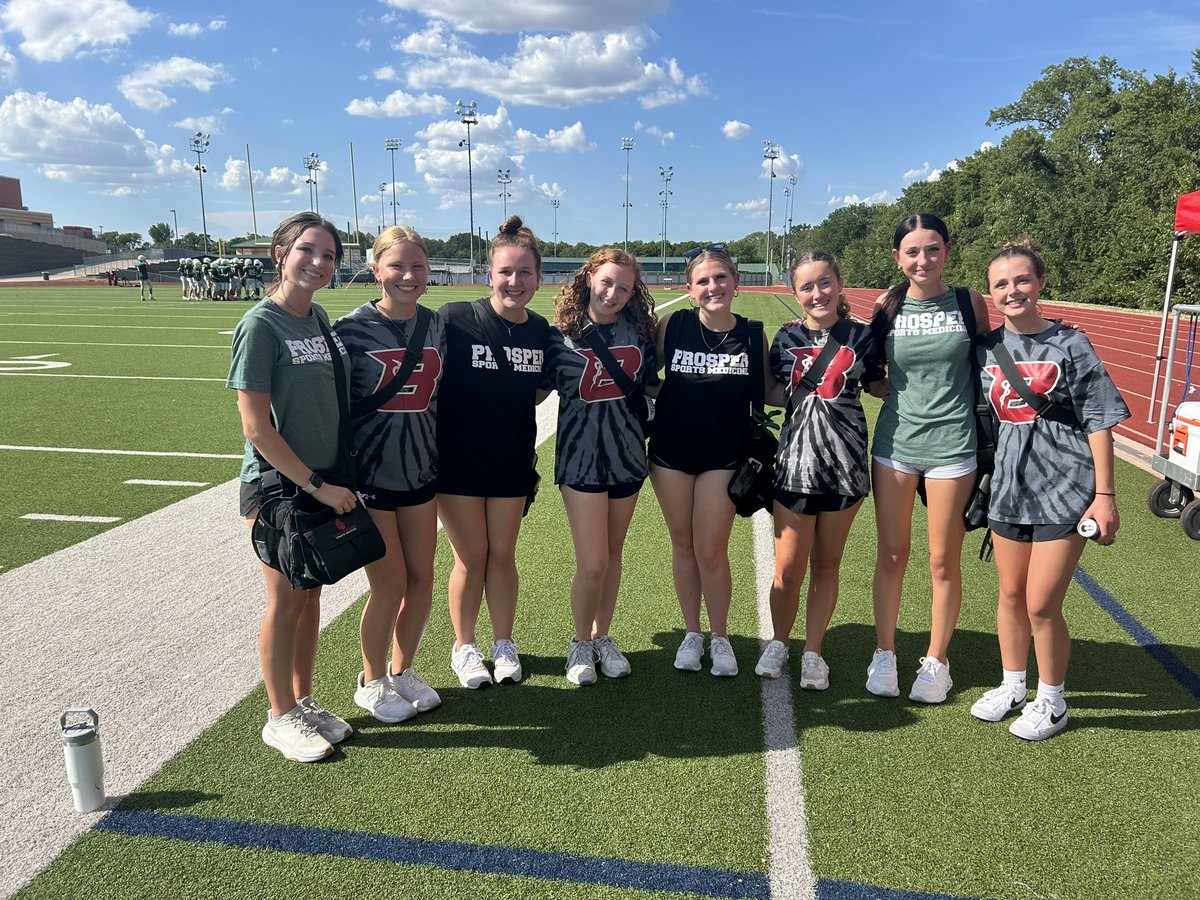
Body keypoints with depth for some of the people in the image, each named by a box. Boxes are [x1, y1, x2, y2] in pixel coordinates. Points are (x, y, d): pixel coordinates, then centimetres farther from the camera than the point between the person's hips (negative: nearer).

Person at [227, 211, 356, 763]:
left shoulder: (320, 317, 7)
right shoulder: (261, 324, -14)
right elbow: (256, 428, -17)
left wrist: (336, 480, 8)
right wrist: (317, 485, -15)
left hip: (325, 482, 7)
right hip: (277, 486, -6)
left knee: (311, 596, 15)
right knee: (286, 602, 5)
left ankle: (304, 701, 31)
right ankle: (280, 718, 22)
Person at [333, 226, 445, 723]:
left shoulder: (436, 327, 3)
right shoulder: (352, 329, -11)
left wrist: (442, 462, 13)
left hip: (420, 473, 5)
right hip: (370, 476, -5)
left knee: (422, 581, 9)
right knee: (390, 586, 1)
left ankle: (402, 670, 32)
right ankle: (372, 682, 26)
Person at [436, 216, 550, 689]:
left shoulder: (540, 329, -1)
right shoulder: (454, 318, -16)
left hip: (512, 461, 3)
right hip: (458, 459, -3)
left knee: (502, 554, 13)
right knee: (471, 557, 7)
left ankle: (504, 644, 31)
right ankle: (464, 648, 28)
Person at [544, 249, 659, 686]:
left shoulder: (638, 330, 2)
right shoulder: (562, 334, -6)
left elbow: (652, 385, 14)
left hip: (627, 454, 4)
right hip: (581, 457, -3)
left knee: (613, 554, 14)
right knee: (592, 564, -5)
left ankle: (602, 637, 32)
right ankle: (581, 642, 20)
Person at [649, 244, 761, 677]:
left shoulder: (752, 335, -4)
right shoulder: (671, 325, -6)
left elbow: (769, 393, 4)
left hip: (724, 454, -1)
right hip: (671, 450, 1)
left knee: (711, 550, 1)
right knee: (683, 544, 12)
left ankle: (720, 637, 23)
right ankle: (691, 633, 30)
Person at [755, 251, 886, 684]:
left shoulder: (860, 335, 1)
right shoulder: (787, 338, 2)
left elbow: (877, 385, 12)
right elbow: (775, 394, 8)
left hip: (844, 462, 0)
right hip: (795, 462, 0)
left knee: (827, 565, 11)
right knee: (788, 570, 1)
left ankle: (813, 651, 27)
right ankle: (778, 641, 27)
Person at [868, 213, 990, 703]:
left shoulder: (968, 302, -2)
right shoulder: (886, 305, 1)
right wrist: (900, 390, -3)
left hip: (952, 445, -1)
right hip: (894, 442, 1)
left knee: (944, 561, 7)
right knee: (891, 555, 9)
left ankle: (936, 662, 24)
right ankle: (884, 655, 25)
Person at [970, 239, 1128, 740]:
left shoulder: (1069, 344, -6)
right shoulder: (987, 348, 4)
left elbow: (1098, 422, -6)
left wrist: (1104, 495, -9)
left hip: (1065, 491, -4)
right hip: (1009, 487, 4)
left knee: (1042, 604, -2)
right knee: (1010, 595, 15)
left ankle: (1051, 701, 21)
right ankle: (1012, 687, 35)